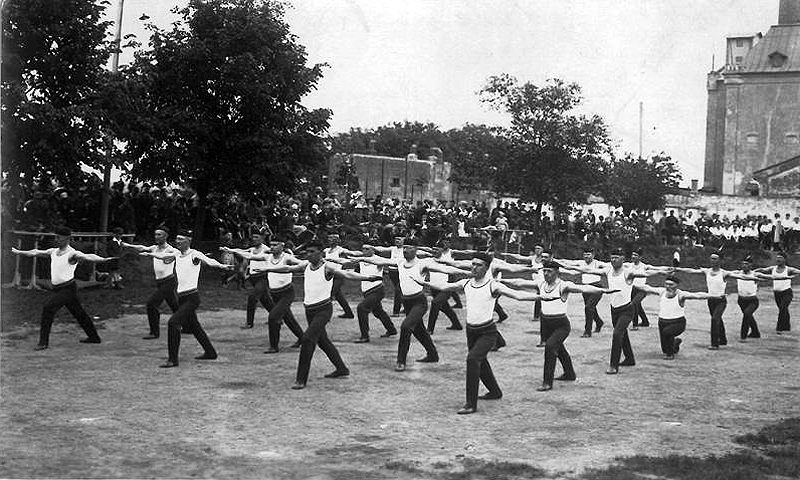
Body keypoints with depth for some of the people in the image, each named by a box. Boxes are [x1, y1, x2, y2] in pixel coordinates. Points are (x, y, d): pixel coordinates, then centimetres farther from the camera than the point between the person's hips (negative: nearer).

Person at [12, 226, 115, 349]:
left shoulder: (72, 254, -13)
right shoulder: (53, 252, 10)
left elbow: (88, 257, -29)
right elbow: (36, 252, 23)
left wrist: (103, 259, -46)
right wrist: (19, 252, 33)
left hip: (68, 288, -8)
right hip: (57, 289, 8)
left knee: (48, 308, -18)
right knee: (78, 312, 15)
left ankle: (43, 342, -13)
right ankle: (94, 337, 26)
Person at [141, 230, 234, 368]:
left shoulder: (194, 254, -12)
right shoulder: (177, 253, 8)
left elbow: (209, 261, -26)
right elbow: (163, 256, 23)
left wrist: (222, 266, -42)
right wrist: (149, 253, 26)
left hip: (192, 298, -8)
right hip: (181, 297, 8)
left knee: (173, 323, -18)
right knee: (193, 325, 19)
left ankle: (173, 360, -13)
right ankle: (210, 352, 35)